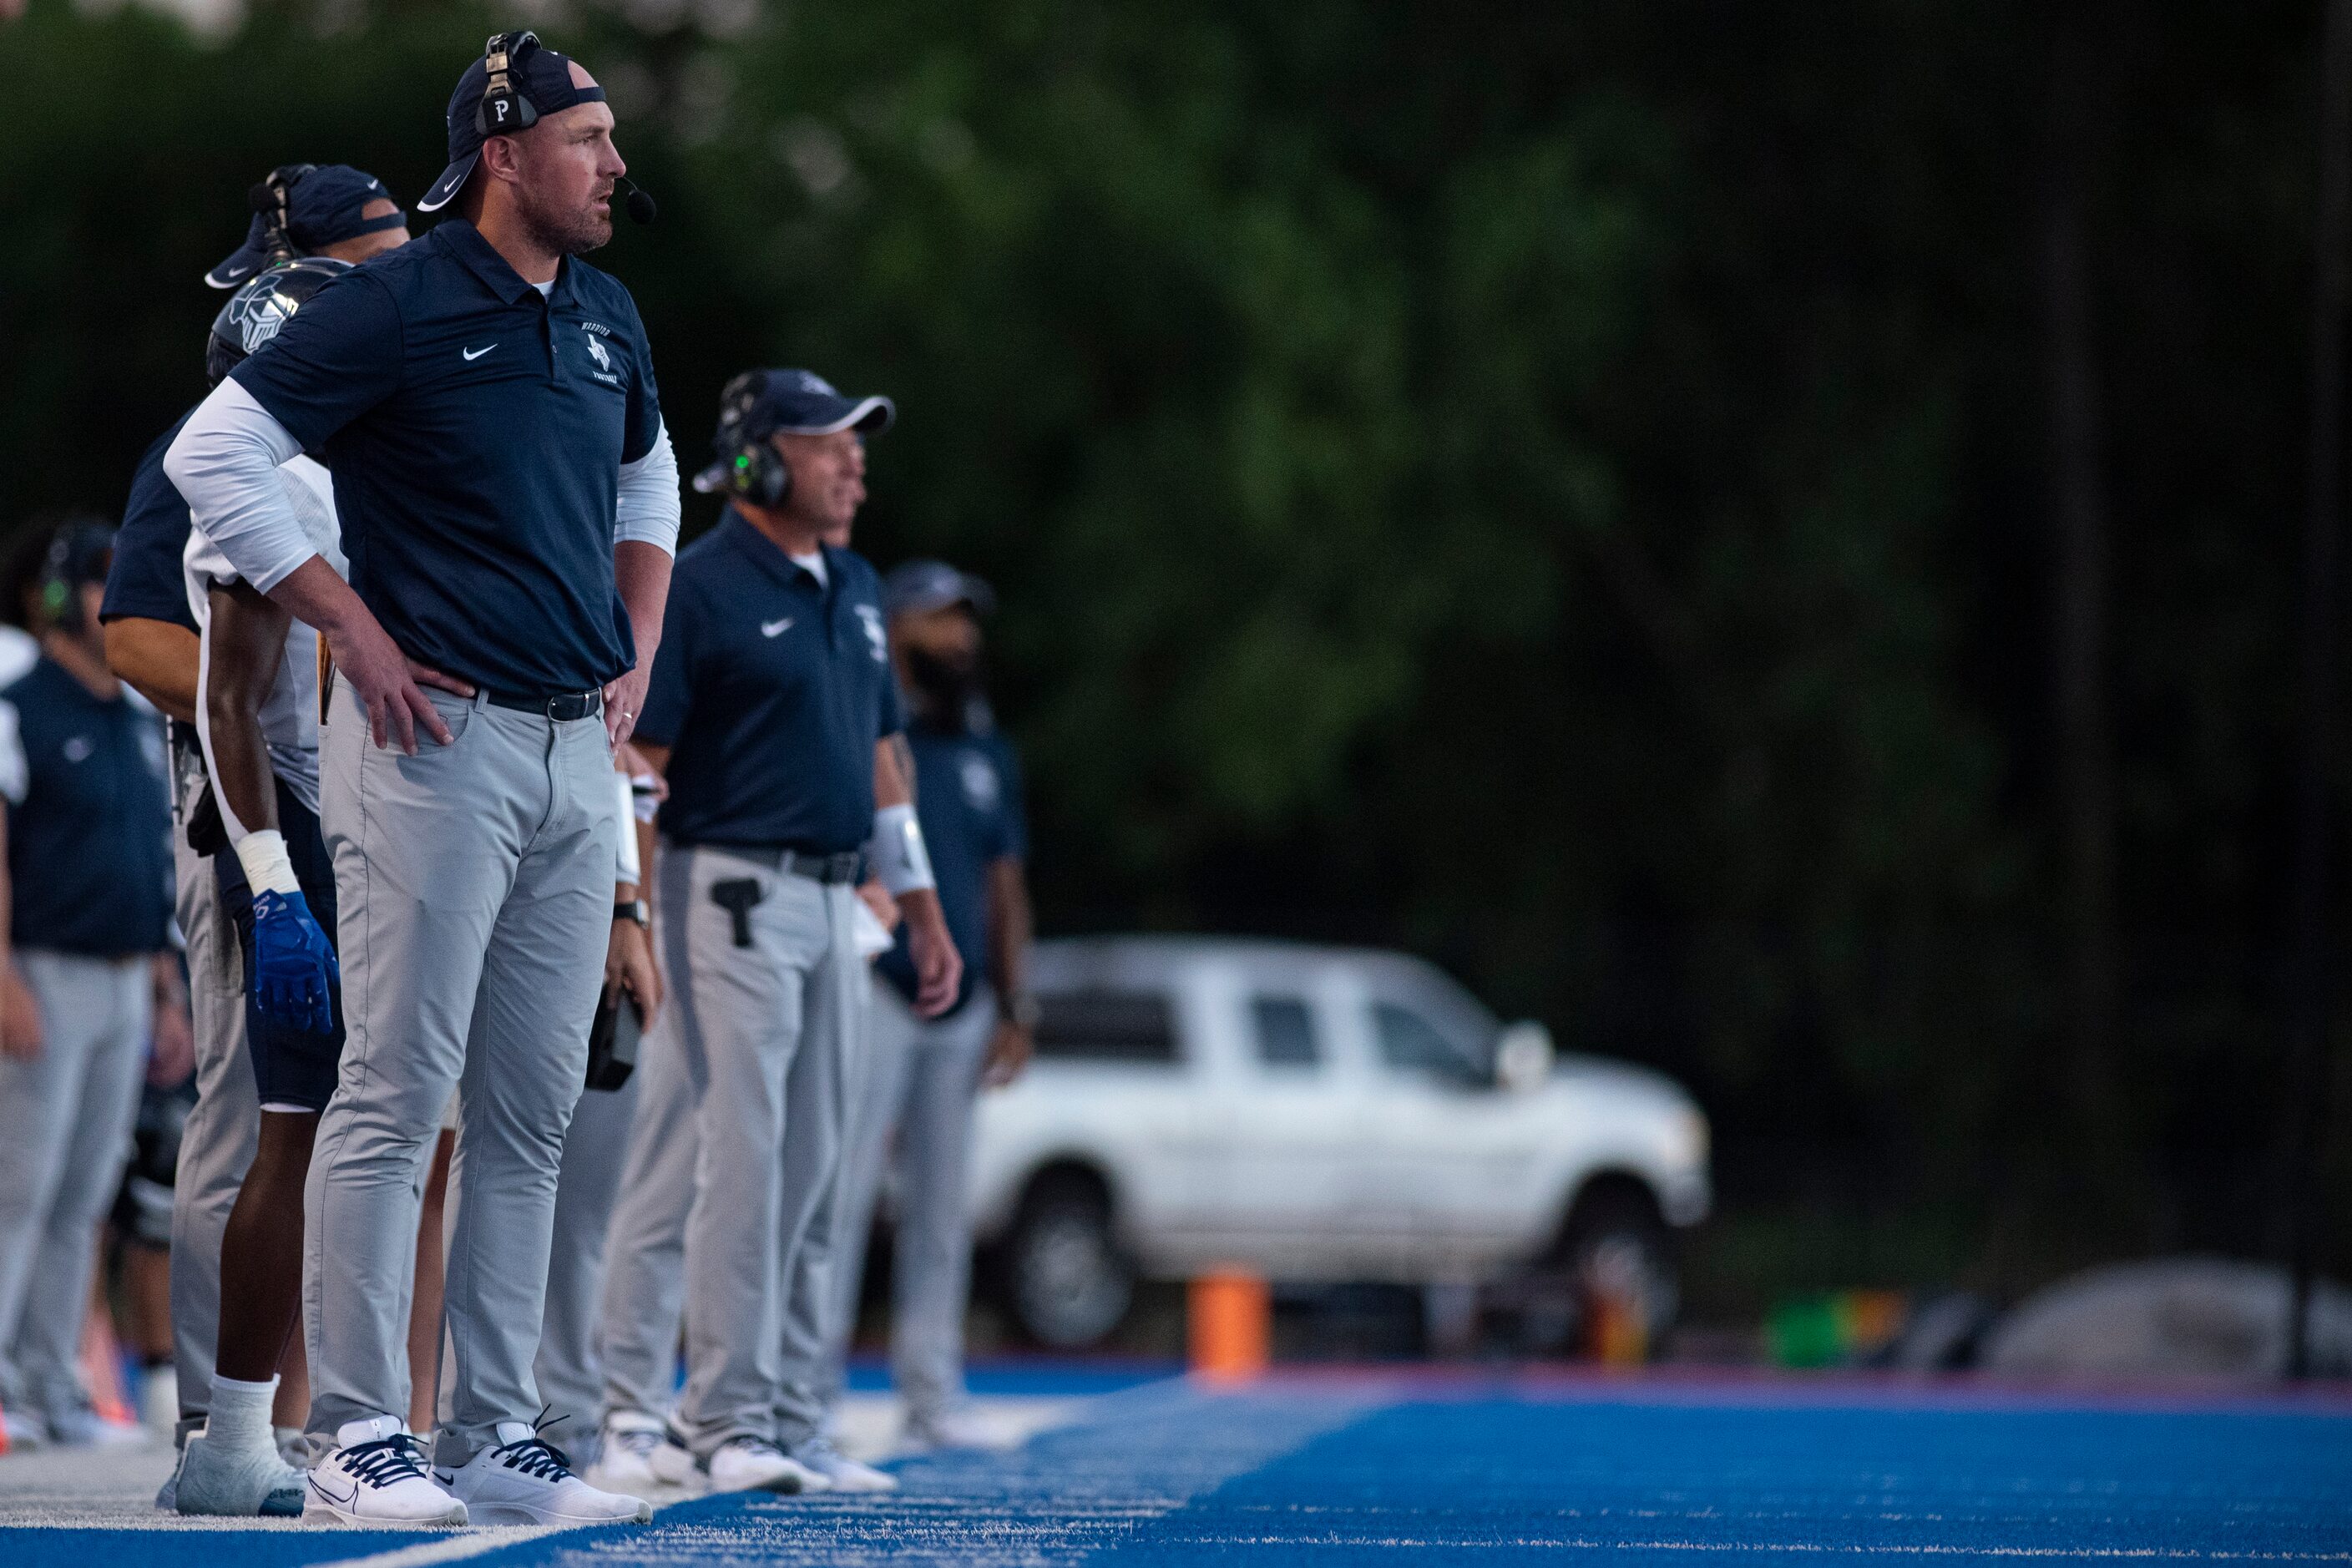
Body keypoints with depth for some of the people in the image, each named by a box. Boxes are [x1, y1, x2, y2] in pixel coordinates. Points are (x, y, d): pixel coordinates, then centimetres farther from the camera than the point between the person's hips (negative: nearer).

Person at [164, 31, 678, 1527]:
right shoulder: (398, 306, -9)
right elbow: (214, 456, -10)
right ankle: (361, 1441, -4)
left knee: (535, 1109, 8)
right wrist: (357, 631, -11)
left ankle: (496, 1435, 13)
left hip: (580, 750, 7)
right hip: (438, 740, -7)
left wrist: (638, 657, 17)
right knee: (398, 1092, -7)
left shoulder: (607, 319, 14)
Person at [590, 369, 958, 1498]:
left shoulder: (853, 588, 15)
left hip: (831, 902, 8)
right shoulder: (697, 589, -9)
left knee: (812, 1178, 9)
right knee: (743, 1162, -10)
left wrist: (921, 907, 21)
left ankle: (792, 1422, 14)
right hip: (735, 894, -8)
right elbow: (636, 766, -12)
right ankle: (726, 1425, -6)